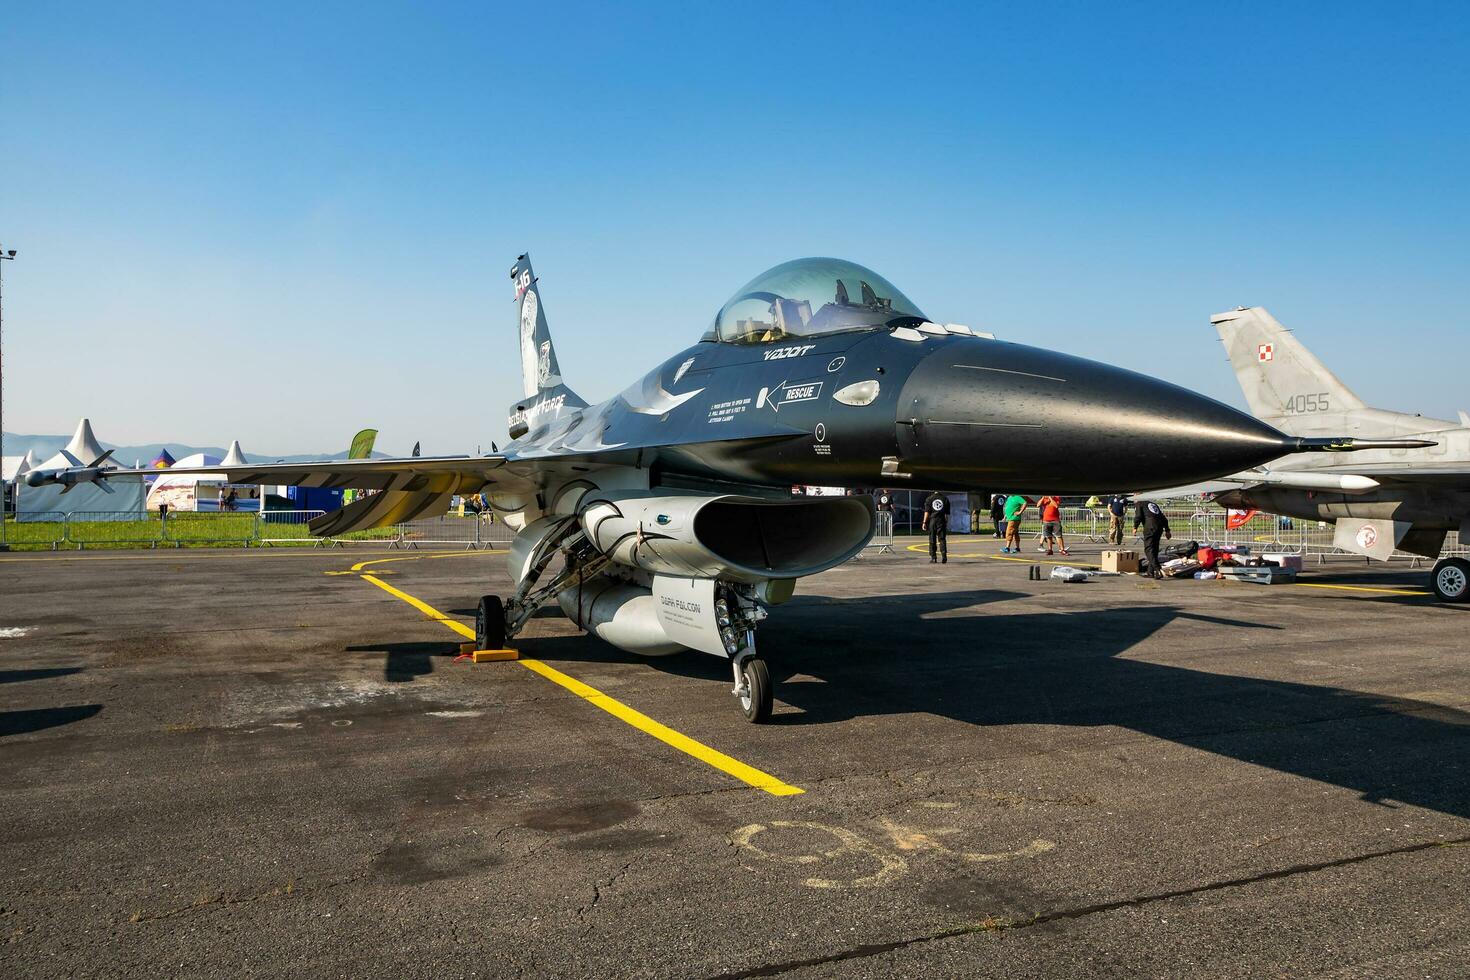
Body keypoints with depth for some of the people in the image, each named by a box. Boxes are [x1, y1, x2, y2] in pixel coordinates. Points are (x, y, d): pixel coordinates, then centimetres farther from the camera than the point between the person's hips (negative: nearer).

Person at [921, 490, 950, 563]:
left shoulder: (929, 499, 5)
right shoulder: (945, 499, 8)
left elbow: (927, 512, -3)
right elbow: (947, 514, 4)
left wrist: (924, 522, -3)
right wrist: (947, 523, 7)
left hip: (932, 521, 0)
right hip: (941, 521, 0)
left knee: (932, 540, 4)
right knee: (942, 539, 3)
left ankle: (933, 558, 3)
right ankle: (944, 557, -4)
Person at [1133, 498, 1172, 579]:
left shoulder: (1139, 504, 11)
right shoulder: (1154, 504, 29)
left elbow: (1138, 516, -6)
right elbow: (1164, 517, 26)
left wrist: (1135, 527, 3)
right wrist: (1167, 530, 26)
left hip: (1150, 528, -7)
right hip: (1159, 527, 7)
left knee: (1149, 550, -8)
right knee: (1154, 550, 15)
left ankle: (1158, 571, -22)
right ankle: (1150, 572, 18)